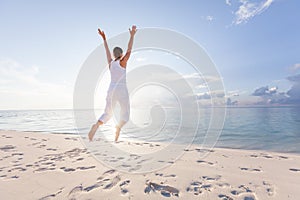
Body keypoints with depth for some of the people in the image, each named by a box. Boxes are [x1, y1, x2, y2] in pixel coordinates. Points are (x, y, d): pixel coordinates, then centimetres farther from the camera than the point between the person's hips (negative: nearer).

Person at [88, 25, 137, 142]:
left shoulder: (110, 63, 12)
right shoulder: (122, 62, -2)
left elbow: (107, 51, 25)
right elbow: (129, 51, -7)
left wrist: (104, 38, 35)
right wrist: (132, 36, 0)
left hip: (111, 90, 5)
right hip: (122, 91, -5)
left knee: (107, 114, 10)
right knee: (125, 114, 8)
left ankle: (96, 125, -19)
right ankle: (119, 127, -21)